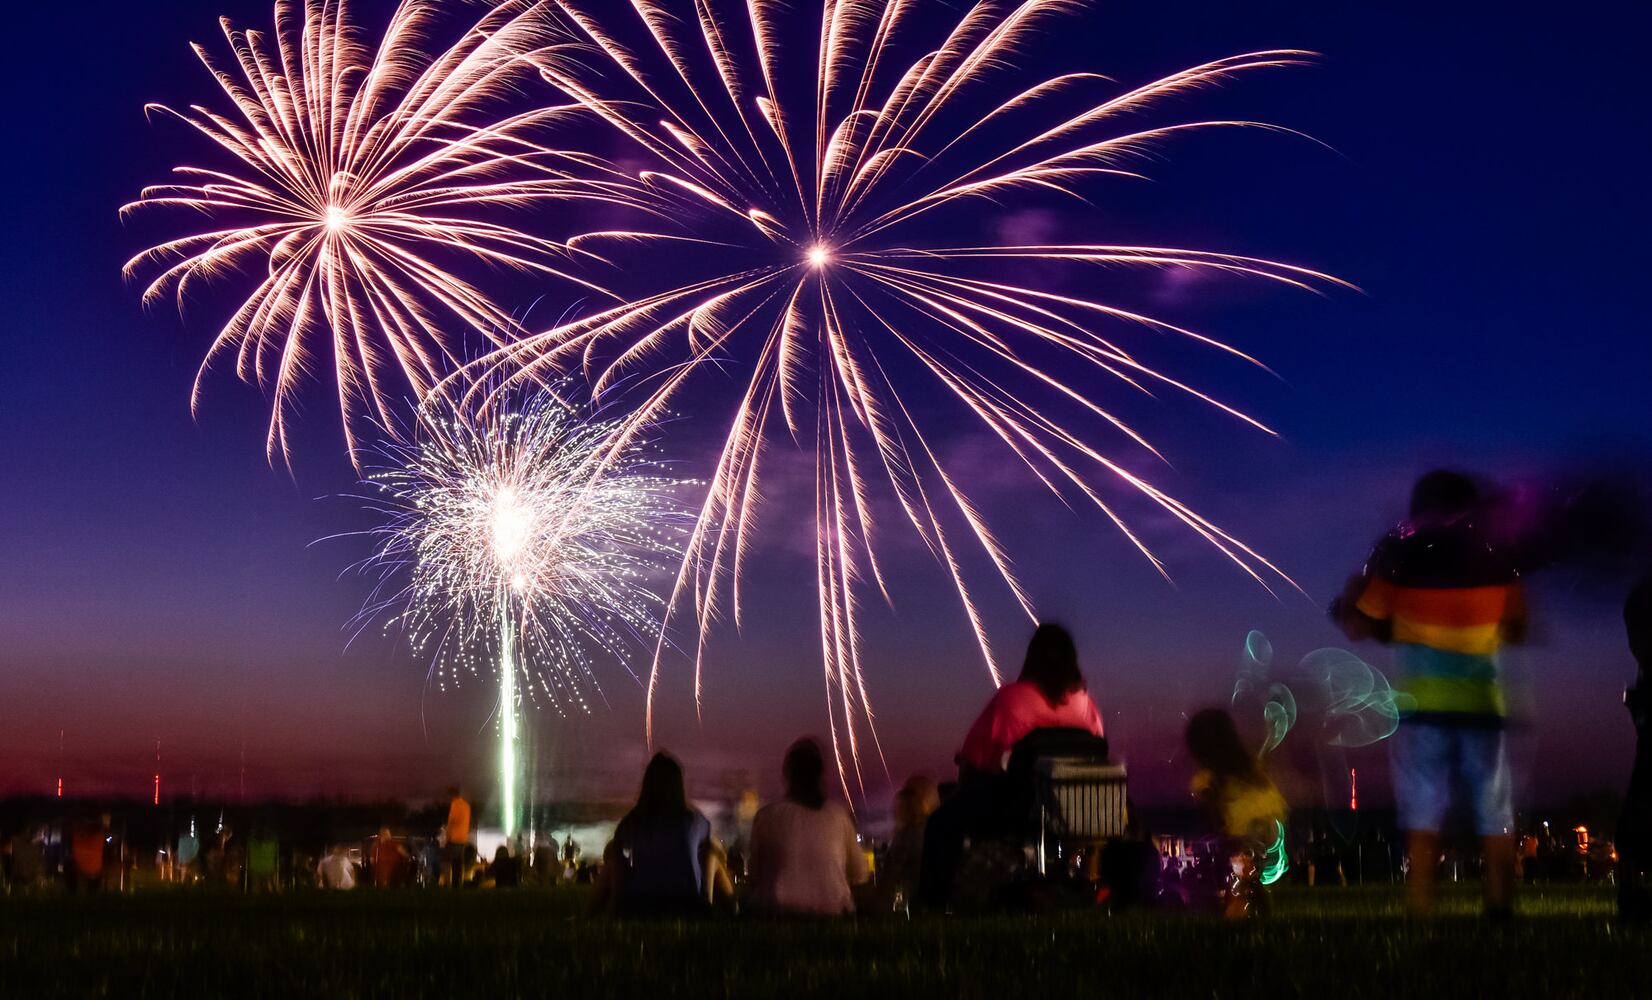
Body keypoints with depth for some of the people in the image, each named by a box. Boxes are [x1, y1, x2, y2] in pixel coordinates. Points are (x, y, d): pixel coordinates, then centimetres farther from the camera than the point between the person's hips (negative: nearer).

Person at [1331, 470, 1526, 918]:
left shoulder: (1398, 559, -1)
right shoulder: (1495, 563, 5)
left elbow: (1359, 628, -1)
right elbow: (1516, 631, 14)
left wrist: (1347, 601, 18)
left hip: (1422, 705, -1)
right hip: (1482, 704, 1)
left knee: (1423, 821, -1)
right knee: (1495, 822, 7)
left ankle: (1422, 916, -6)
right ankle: (1501, 912, 4)